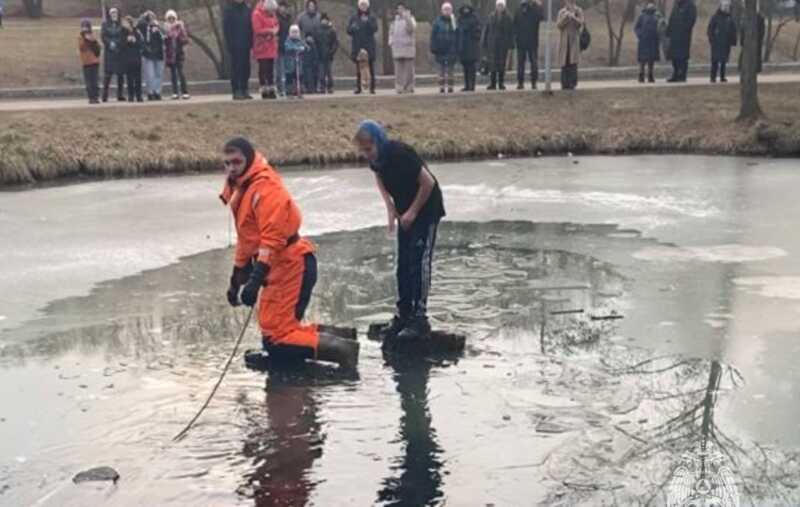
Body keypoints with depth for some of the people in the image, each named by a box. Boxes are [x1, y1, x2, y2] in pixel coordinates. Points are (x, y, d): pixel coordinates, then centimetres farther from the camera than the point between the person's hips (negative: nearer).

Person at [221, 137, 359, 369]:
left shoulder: (266, 187, -14)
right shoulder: (240, 189, 17)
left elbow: (272, 239, -23)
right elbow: (246, 239, 26)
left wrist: (255, 280, -28)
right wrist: (237, 279, 27)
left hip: (291, 265, -10)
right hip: (279, 268, 10)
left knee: (277, 340, -14)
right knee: (272, 332, 12)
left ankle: (340, 350, -14)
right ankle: (336, 340, 12)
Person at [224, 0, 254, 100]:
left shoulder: (247, 10, 10)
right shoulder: (229, 10, -1)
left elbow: (250, 27, 11)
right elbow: (226, 28, -5)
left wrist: (250, 42, 1)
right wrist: (230, 44, -12)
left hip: (245, 45, 4)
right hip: (235, 46, -4)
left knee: (246, 68, 5)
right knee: (236, 68, -3)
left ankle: (245, 90, 10)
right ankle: (236, 91, -2)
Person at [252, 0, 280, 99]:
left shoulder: (272, 14, 13)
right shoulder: (257, 14, -12)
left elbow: (277, 24, 19)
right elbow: (257, 30, -18)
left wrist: (275, 30, -4)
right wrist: (270, 31, -19)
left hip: (271, 46, 7)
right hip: (262, 46, -7)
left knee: (271, 69, 8)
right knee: (263, 69, -7)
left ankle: (271, 90, 12)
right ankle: (264, 91, -3)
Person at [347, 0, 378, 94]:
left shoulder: (372, 18, 7)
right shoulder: (354, 18, 11)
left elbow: (375, 29, -6)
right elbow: (348, 30, 8)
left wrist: (367, 22, -19)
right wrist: (353, 27, -14)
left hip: (369, 45, -1)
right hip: (357, 46, 1)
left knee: (371, 67, -3)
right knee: (358, 68, 1)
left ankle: (372, 87, -1)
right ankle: (358, 87, 4)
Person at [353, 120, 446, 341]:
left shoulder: (400, 154, -29)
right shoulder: (375, 158, -8)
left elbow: (428, 182, -24)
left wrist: (413, 212, -18)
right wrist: (390, 208, 3)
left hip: (426, 208, -7)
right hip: (405, 211, 8)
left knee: (419, 262, -11)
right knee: (403, 264, 7)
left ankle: (419, 317, -9)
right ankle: (404, 314, 14)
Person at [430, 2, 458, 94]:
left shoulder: (454, 21, 4)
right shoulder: (437, 22, 1)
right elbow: (433, 36, 0)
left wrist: (457, 48, -4)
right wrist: (433, 48, -7)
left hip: (451, 51, 0)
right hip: (440, 50, 0)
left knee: (450, 69, 3)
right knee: (441, 69, 2)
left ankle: (450, 87, 7)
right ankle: (441, 87, 5)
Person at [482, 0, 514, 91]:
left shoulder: (508, 18, 1)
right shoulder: (491, 17, 4)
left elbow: (511, 32, 0)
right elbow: (486, 30, 6)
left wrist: (510, 45, -5)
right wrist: (485, 43, 1)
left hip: (503, 44, -1)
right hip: (492, 44, 1)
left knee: (502, 64, 3)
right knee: (492, 64, -2)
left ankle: (501, 83, 10)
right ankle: (492, 83, 3)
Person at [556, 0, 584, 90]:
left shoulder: (579, 11, 6)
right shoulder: (561, 12, 9)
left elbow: (580, 23, -6)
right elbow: (558, 25, -1)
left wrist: (574, 17, -24)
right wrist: (565, 17, -15)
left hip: (574, 40, -1)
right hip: (564, 40, 1)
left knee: (573, 62, -10)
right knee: (564, 63, 0)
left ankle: (572, 84, -10)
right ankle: (565, 84, 5)